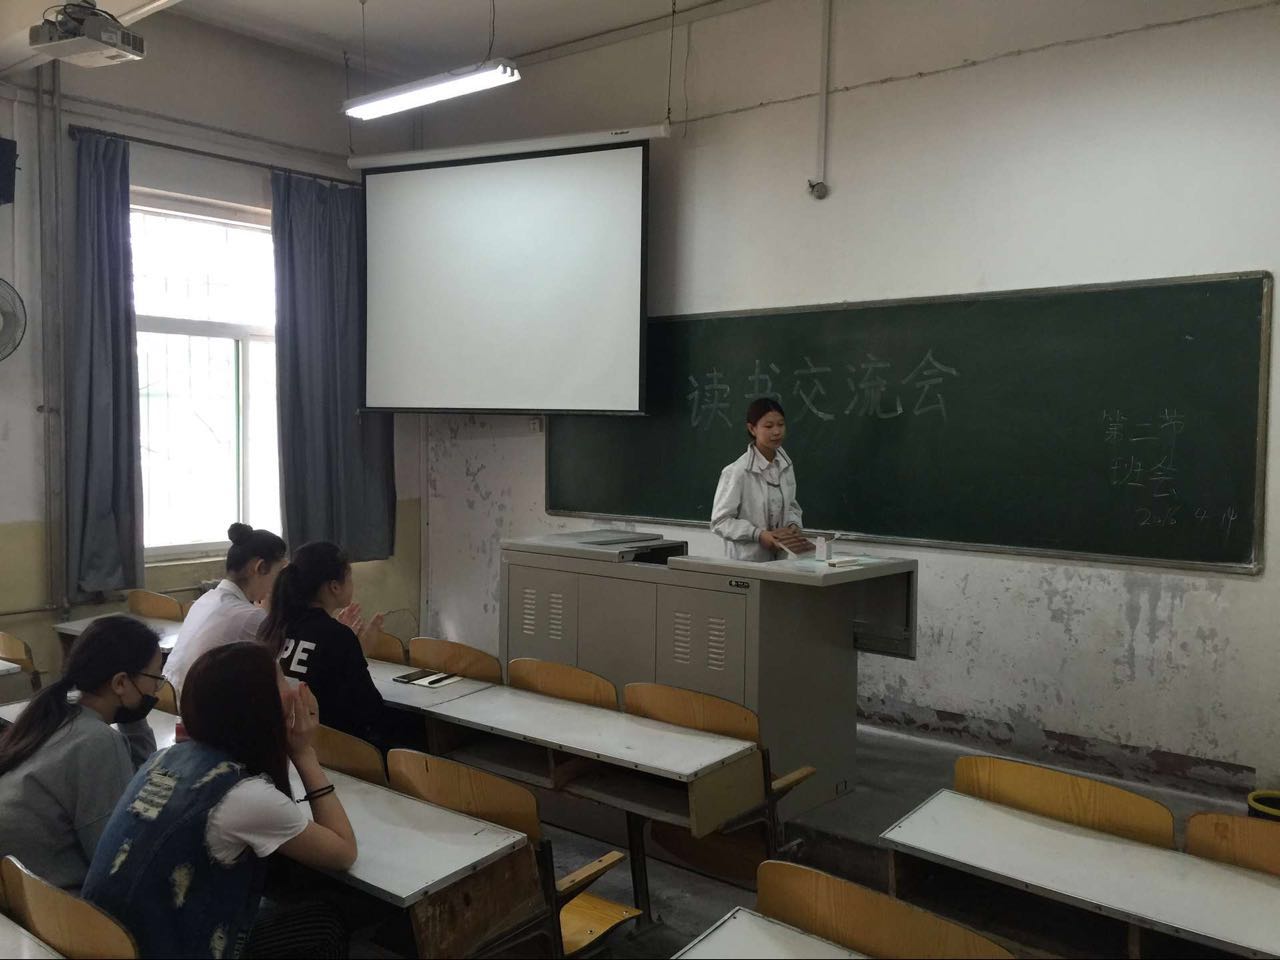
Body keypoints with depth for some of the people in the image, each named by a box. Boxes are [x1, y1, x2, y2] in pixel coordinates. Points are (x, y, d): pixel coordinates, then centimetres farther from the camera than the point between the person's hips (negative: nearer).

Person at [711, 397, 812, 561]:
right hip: (747, 560, -5)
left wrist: (793, 524, -1)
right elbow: (720, 522, -12)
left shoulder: (785, 466, 4)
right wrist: (757, 534, -21)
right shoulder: (737, 472, -14)